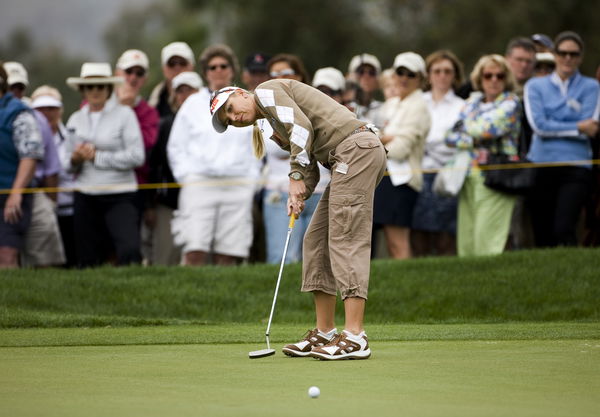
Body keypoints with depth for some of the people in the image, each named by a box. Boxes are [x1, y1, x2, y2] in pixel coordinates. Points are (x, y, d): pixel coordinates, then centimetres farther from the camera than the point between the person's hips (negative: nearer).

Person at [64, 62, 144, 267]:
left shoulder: (124, 114, -1)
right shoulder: (75, 120, 13)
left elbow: (136, 156, -9)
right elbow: (67, 164, 16)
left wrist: (97, 157, -9)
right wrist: (75, 159, -7)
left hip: (119, 197, -4)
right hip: (85, 196, 4)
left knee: (129, 251, -21)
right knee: (88, 260, 4)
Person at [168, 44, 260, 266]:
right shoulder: (193, 104, 12)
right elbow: (176, 146, 11)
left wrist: (252, 178, 4)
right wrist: (186, 176, 0)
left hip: (238, 187, 1)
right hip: (198, 185, -1)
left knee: (228, 256, -3)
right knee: (194, 253, -13)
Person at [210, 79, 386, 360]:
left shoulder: (266, 90, 1)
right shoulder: (276, 128, 26)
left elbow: (302, 126, -14)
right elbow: (310, 170, 18)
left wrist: (295, 177, -11)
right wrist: (298, 197, -1)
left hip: (355, 147, -10)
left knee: (346, 241, -14)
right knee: (316, 241, 10)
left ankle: (355, 338, -20)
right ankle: (324, 333, 11)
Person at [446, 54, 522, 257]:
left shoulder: (511, 102, 2)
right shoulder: (473, 101, 18)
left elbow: (489, 128, -12)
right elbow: (450, 135, 10)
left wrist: (465, 128, 6)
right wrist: (472, 141, -6)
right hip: (469, 177, 6)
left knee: (487, 242, -14)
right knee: (466, 241, 0)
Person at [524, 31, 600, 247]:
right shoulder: (535, 86, 11)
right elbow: (539, 125, -3)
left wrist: (555, 128, -4)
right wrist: (578, 127, -3)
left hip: (575, 167, -2)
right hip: (541, 164, 2)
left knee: (564, 230, -18)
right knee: (543, 235, 1)